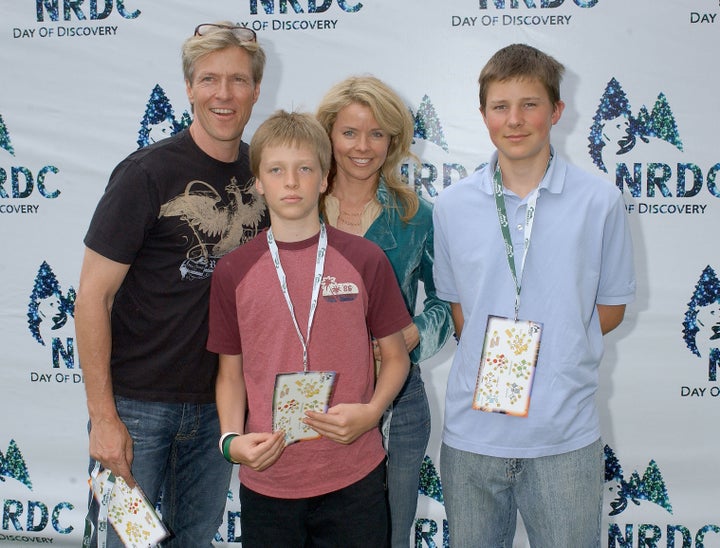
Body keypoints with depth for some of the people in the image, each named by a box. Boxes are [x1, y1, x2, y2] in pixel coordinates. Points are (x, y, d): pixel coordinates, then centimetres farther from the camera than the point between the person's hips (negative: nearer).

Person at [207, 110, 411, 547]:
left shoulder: (365, 260, -2)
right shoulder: (233, 272, 1)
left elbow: (396, 356, 5)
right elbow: (231, 372, 8)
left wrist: (371, 412, -12)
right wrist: (232, 439, -7)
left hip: (354, 479, 0)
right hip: (266, 478, 1)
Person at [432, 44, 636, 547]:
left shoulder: (600, 201, -4)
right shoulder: (452, 207, 1)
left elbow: (611, 307, 5)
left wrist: (546, 349, -4)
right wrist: (492, 356, -3)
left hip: (566, 436, -1)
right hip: (471, 434, 2)